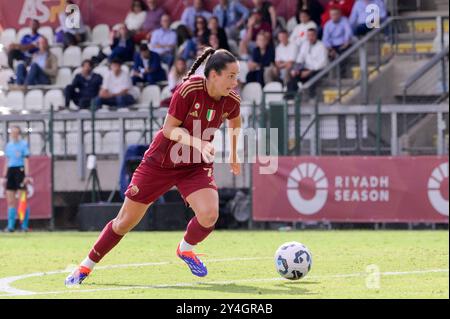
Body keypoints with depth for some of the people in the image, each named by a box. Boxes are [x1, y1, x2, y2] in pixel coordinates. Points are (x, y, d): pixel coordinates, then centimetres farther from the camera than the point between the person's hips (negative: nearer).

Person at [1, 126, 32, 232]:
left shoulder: (23, 144, -1)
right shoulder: (8, 146, 15)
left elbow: (26, 161, -5)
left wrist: (27, 175, -13)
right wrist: (4, 176, 15)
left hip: (20, 171, -5)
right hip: (10, 172, 5)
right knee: (10, 201, 2)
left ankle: (24, 225, -1)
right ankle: (11, 226, 2)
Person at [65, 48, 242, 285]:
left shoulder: (231, 100, -10)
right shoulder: (190, 90, -26)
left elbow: (235, 122, 14)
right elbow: (169, 129, -23)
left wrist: (233, 155, 17)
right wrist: (198, 143, -36)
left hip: (196, 166, 3)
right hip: (161, 162, -3)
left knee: (209, 214, -23)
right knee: (126, 221, 3)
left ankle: (186, 248, 11)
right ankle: (87, 265, 23)